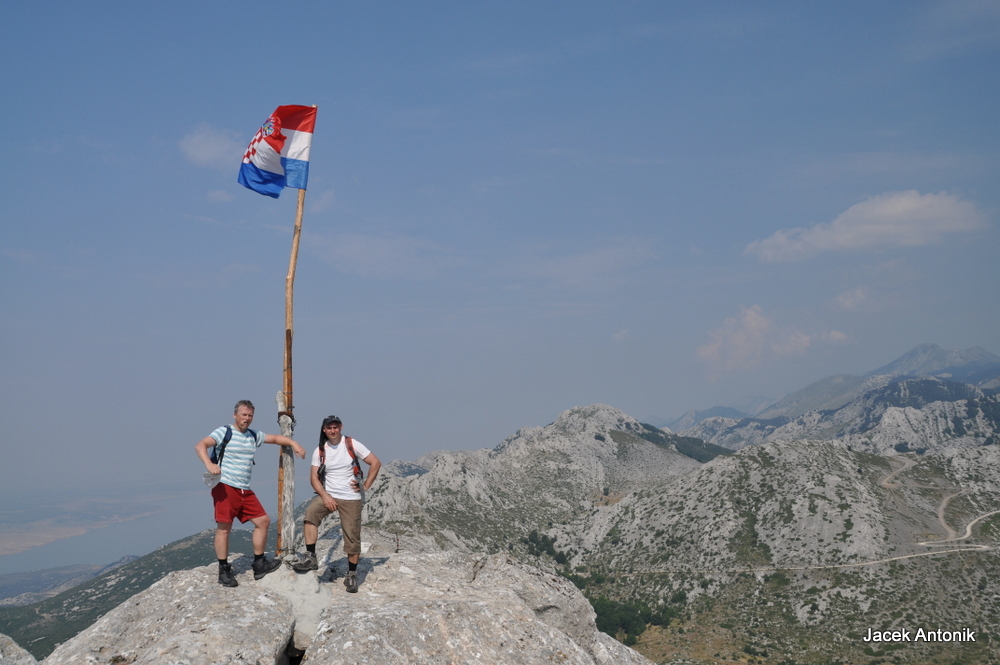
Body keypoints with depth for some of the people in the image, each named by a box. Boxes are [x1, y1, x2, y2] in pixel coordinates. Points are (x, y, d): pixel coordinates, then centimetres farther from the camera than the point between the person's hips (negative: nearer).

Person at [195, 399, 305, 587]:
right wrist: (209, 464, -32)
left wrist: (293, 443, 9)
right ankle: (224, 571, 4)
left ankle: (259, 565, 15)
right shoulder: (224, 432, -4)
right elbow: (200, 445, -15)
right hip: (225, 487, -7)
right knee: (224, 527, -6)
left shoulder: (254, 436, 16)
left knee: (263, 521, 5)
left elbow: (275, 438, 26)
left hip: (245, 490, 7)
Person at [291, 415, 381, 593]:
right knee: (310, 512, -27)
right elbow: (314, 477, 0)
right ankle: (310, 557, -26)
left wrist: (366, 486, -7)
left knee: (352, 536, -2)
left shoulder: (352, 445, -4)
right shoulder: (320, 451, 3)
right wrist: (325, 496, -14)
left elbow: (375, 463, -3)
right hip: (328, 495, 2)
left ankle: (352, 575, 12)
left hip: (351, 498, -2)